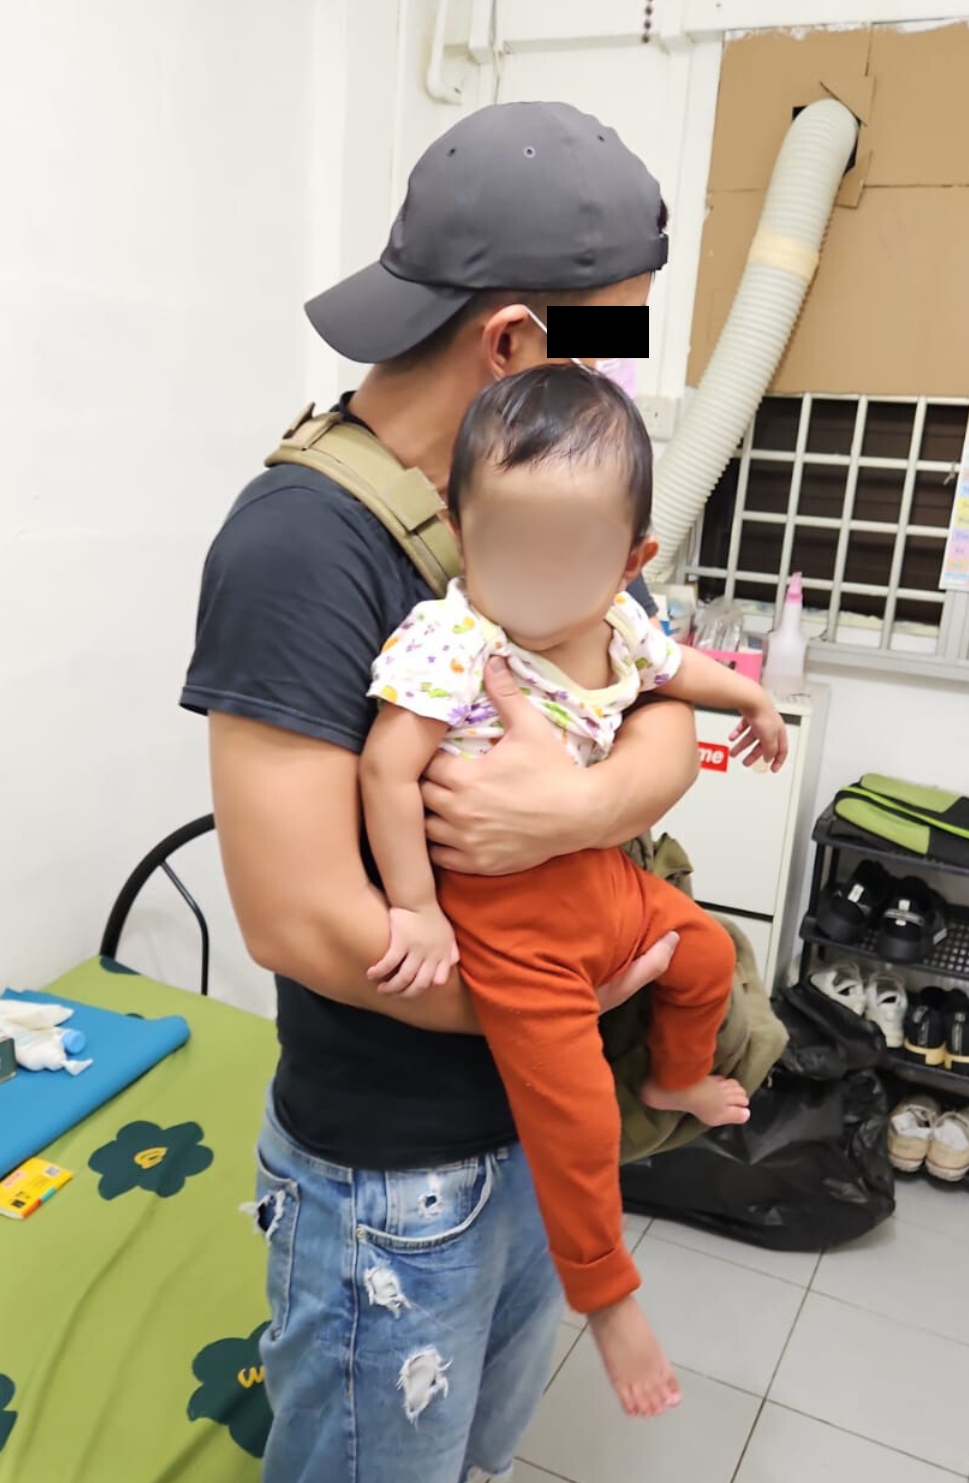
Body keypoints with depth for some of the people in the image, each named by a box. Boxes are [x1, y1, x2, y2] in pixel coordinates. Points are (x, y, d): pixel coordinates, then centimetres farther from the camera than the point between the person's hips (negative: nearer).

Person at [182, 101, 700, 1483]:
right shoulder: (300, 541, -24)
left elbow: (669, 723, -3)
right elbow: (304, 921, -28)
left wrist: (587, 803, -26)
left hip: (542, 1124, 7)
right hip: (397, 1177, -6)